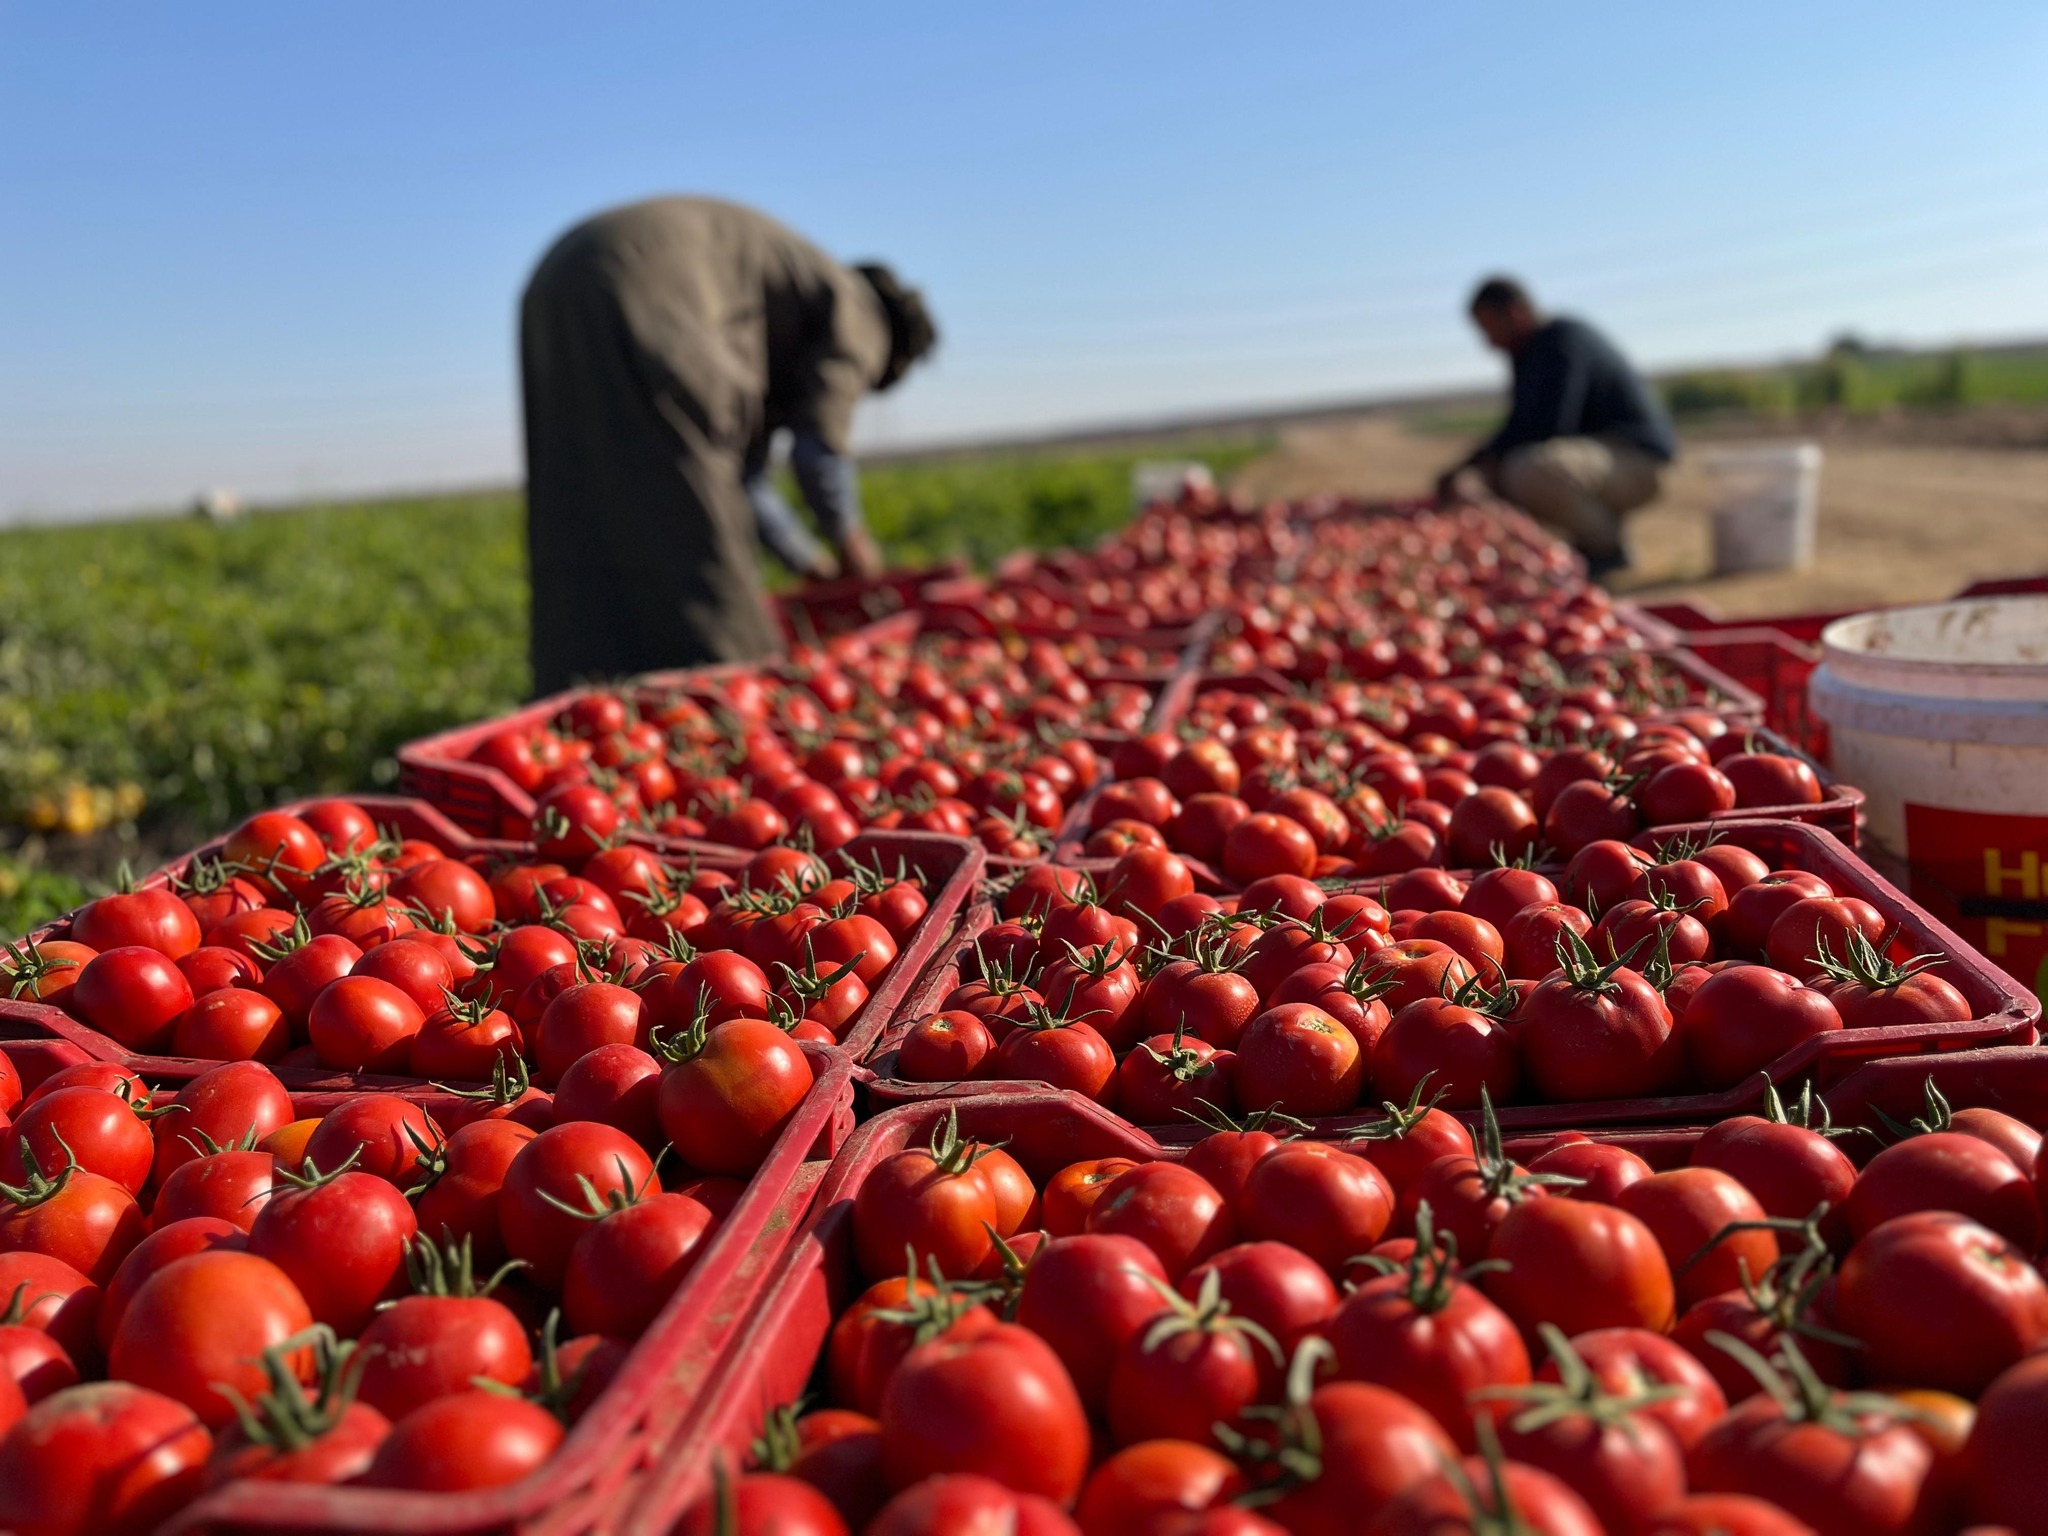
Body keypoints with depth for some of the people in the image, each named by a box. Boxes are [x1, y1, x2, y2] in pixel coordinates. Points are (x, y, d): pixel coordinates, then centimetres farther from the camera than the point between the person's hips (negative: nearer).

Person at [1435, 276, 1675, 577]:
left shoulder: (1563, 341, -18)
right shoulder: (1528, 351, 11)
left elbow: (1550, 427, -27)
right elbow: (1518, 426, 17)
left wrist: (1493, 459, -14)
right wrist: (1463, 466, 5)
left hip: (1636, 463, -10)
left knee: (1528, 474, -35)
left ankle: (1608, 550, -12)